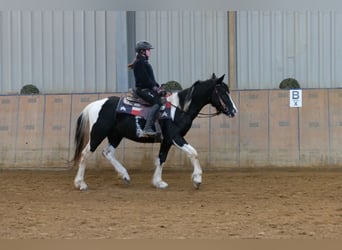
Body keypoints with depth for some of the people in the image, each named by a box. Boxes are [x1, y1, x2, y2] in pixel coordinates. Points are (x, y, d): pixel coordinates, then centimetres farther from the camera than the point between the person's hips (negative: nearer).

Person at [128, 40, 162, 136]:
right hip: (143, 89, -11)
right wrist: (153, 86, -15)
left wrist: (156, 86, 9)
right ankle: (147, 128, -35)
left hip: (148, 88, 11)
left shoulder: (144, 61, 21)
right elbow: (144, 78, -18)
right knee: (157, 102, -27)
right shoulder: (139, 62, -10)